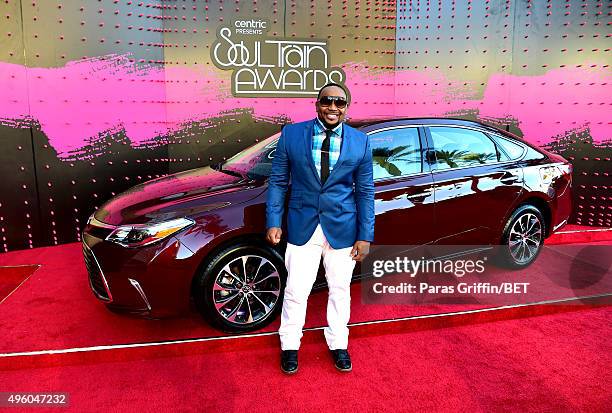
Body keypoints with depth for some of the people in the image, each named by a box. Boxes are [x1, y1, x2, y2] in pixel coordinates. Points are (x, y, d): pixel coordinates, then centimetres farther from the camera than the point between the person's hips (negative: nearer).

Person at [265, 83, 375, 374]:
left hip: (342, 229, 1)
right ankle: (289, 346, 30)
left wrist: (365, 236, -1)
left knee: (340, 290, 13)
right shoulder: (291, 134, -2)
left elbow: (365, 191, 2)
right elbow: (278, 181, 2)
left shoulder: (360, 142, 0)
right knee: (296, 290, 6)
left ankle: (338, 345, 35)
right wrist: (273, 222, -4)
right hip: (302, 227, 0)